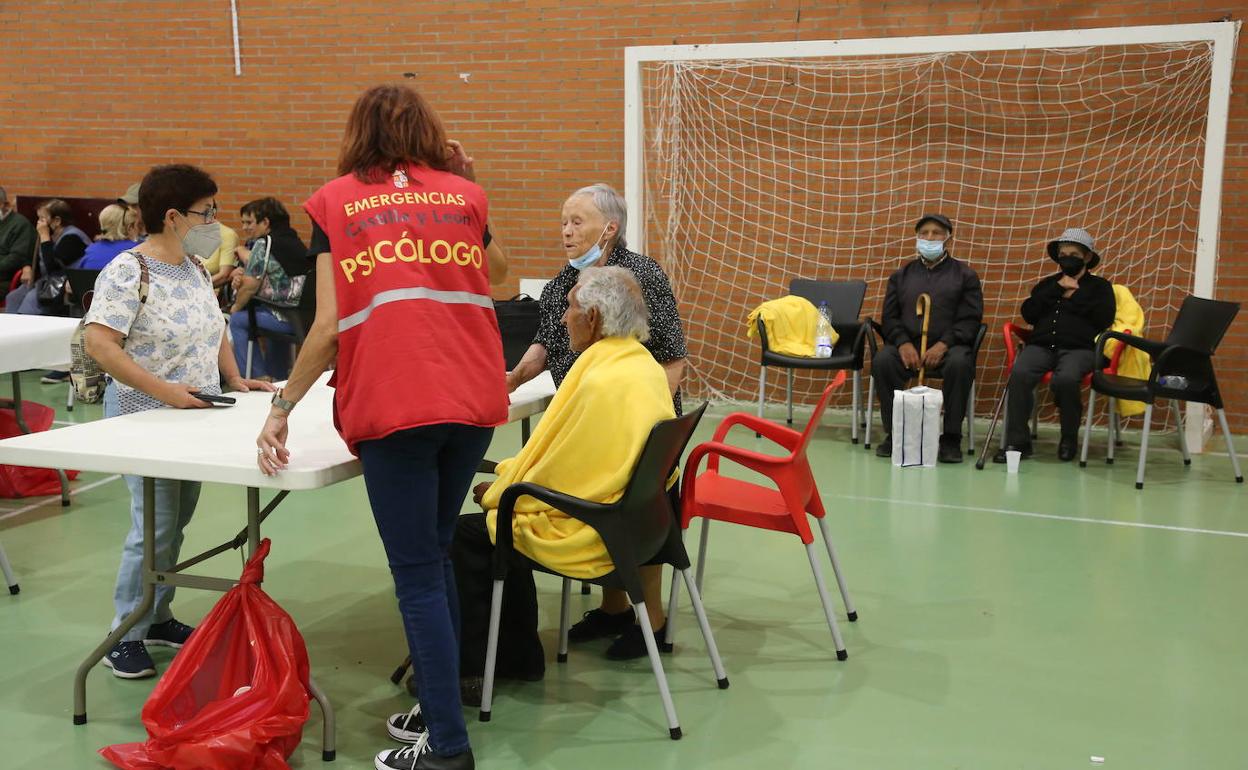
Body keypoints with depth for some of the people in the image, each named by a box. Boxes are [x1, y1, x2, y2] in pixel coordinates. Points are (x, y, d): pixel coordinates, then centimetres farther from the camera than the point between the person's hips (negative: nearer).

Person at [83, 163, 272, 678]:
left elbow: (214, 328, 20)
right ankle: (124, 637, 8)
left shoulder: (195, 267, 9)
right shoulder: (128, 272, -16)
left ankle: (158, 617, 29)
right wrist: (165, 391, -26)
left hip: (196, 416, 8)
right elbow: (99, 345, -23)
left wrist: (234, 379, 7)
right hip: (146, 418, -8)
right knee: (155, 529, -7)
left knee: (177, 522, 14)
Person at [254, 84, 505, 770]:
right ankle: (438, 703, 28)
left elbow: (330, 325, -2)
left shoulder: (335, 202, 6)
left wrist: (281, 407, 7)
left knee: (417, 572, 3)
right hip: (474, 397, 4)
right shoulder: (466, 194, 13)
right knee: (435, 552, 19)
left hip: (391, 405, -4)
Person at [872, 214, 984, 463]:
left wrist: (943, 345, -15)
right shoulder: (902, 275, 20)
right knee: (882, 361, -31)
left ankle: (951, 438, -23)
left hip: (949, 345, -2)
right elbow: (889, 316, 11)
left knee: (960, 363, -36)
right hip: (908, 343, 2)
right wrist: (903, 343, -10)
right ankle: (893, 433, -19)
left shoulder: (965, 274, 12)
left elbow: (970, 319, 2)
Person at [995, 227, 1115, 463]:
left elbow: (1104, 319, 1)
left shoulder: (1100, 286, 19)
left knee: (1065, 379, -37)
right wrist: (1057, 289, 4)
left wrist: (1073, 298, 3)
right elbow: (1028, 313, 11)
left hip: (1079, 348, -3)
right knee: (1019, 374, -31)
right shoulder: (1048, 283, 28)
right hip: (1041, 344, 3)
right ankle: (1017, 441, -25)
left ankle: (1069, 439, -13)